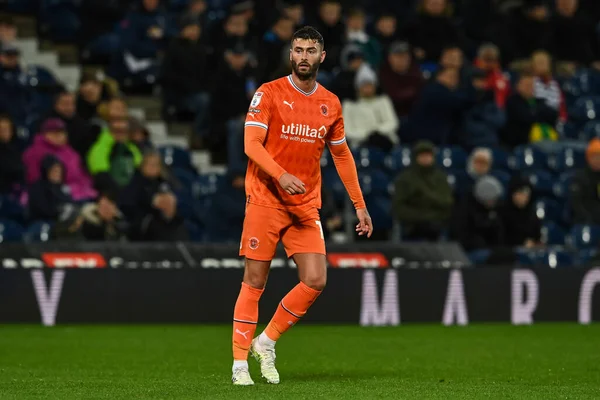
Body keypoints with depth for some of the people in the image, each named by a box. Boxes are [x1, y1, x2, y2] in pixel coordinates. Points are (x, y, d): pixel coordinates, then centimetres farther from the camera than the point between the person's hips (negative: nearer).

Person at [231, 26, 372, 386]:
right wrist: (281, 175, -30)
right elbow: (251, 144, -13)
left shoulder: (330, 104, 9)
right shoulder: (269, 94, -5)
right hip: (265, 201, -4)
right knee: (255, 282, -3)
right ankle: (240, 363, 5)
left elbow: (342, 155, 19)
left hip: (306, 207, 4)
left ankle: (267, 342, 13)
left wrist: (360, 205, 17)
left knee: (316, 281, -7)